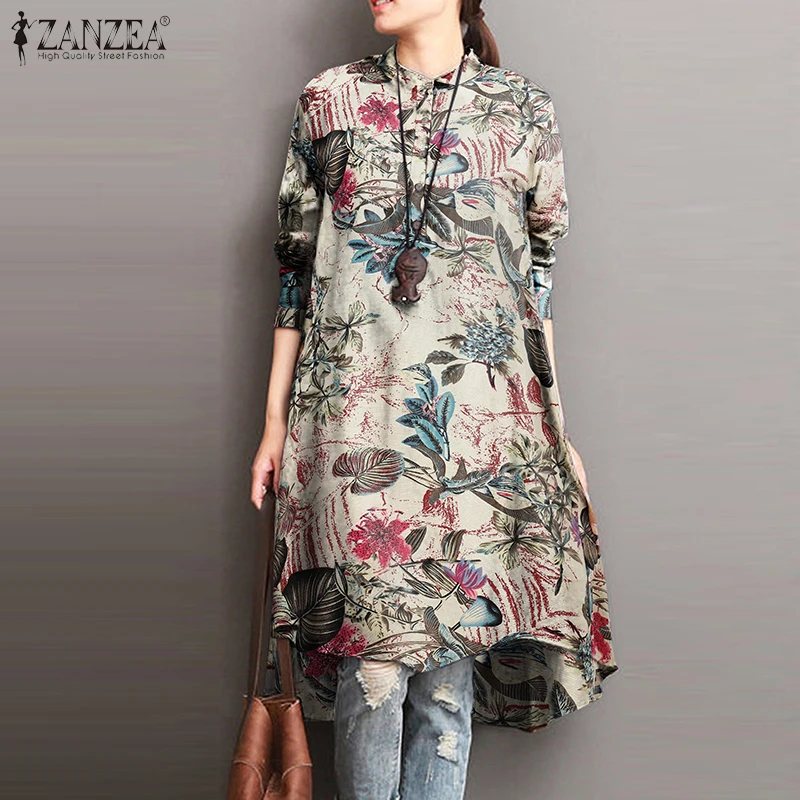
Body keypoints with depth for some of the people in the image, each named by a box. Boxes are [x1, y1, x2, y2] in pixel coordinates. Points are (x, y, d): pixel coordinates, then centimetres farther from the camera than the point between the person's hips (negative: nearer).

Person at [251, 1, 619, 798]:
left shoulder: (524, 112, 10)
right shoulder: (329, 101, 11)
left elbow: (539, 273, 13)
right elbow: (297, 268, 11)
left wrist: (550, 428, 10)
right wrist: (275, 420, 8)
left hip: (482, 423, 0)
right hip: (356, 416, 0)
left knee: (450, 656, 2)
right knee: (371, 656, -2)